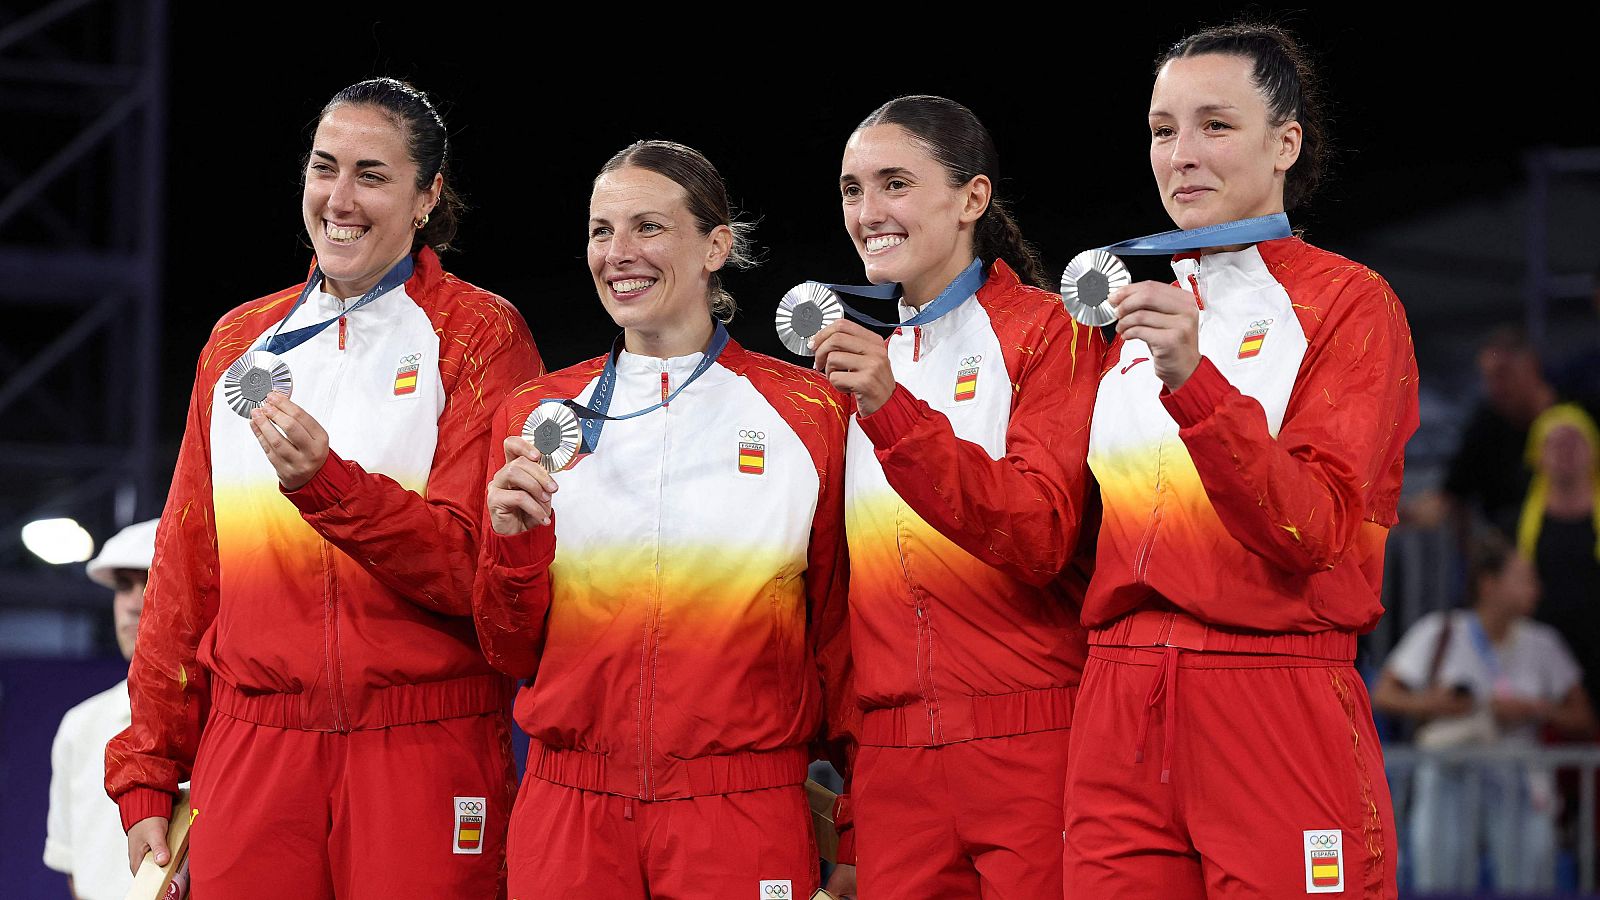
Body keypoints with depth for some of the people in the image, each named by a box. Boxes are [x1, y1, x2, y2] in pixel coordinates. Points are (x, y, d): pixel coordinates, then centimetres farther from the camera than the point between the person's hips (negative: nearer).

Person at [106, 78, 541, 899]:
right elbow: (185, 570, 16)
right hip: (250, 758, 3)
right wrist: (146, 775, 13)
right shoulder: (238, 343, 15)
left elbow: (477, 568, -9)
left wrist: (327, 484, -23)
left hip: (422, 760, -3)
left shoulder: (479, 337, 2)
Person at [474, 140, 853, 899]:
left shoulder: (808, 414, 2)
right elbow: (513, 654, 10)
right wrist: (517, 544, -9)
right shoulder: (535, 415, 8)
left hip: (743, 813, -2)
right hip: (568, 810, 2)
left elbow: (837, 637, 5)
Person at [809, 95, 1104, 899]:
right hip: (892, 763, 5)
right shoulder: (868, 358, 17)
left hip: (1029, 742, -5)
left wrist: (894, 411, -24)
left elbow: (1041, 537, -14)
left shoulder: (1047, 333, 0)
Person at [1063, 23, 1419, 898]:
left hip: (1277, 710, -5)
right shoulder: (1132, 316, 17)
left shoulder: (1349, 302, 0)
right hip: (1116, 716, 5)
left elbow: (1316, 529, -14)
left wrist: (1195, 382, -25)